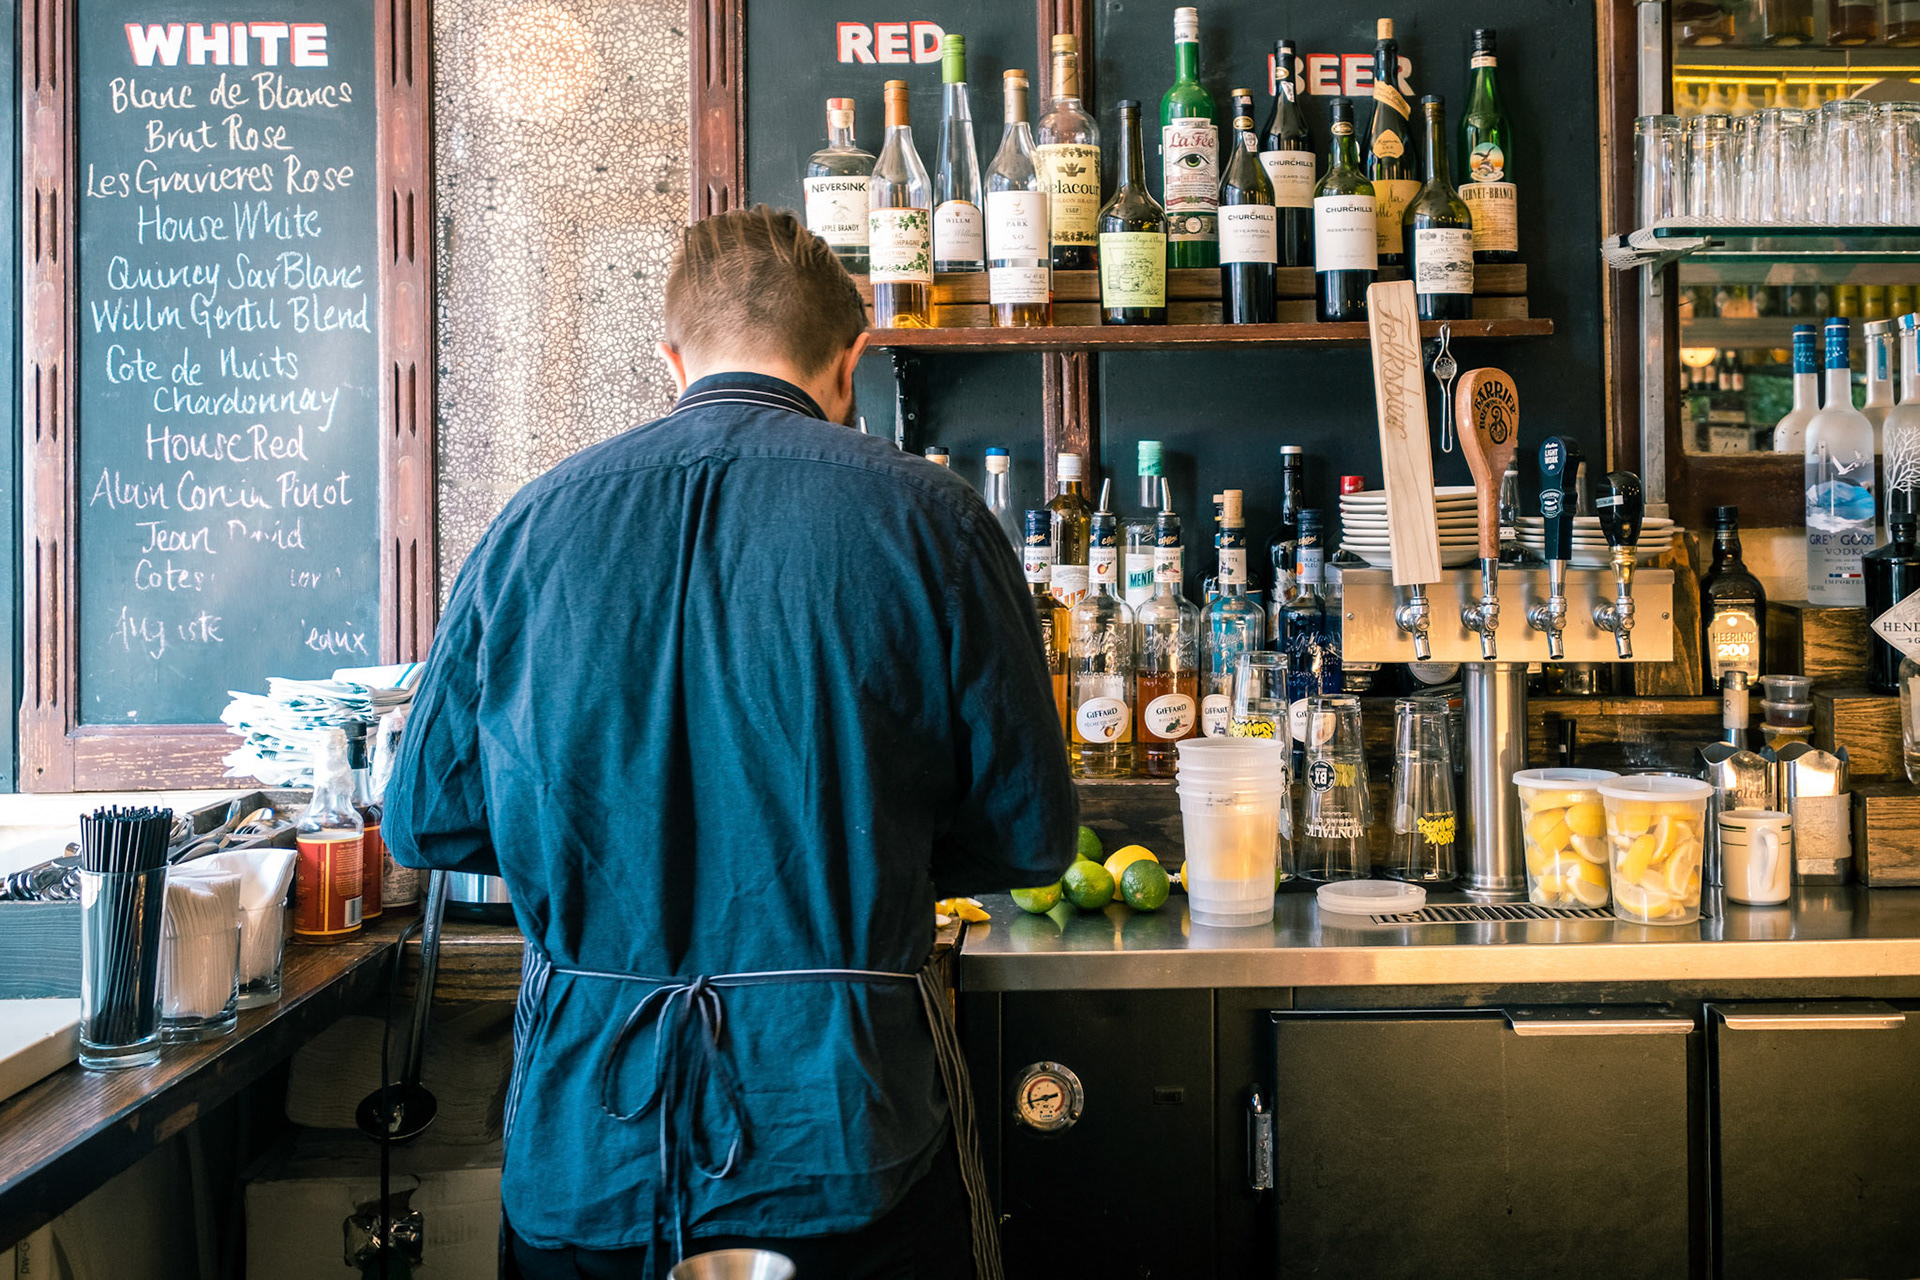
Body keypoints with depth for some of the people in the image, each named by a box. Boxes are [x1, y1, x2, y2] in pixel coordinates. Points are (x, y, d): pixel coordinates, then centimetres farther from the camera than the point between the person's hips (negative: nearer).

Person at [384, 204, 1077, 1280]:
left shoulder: (534, 521, 1)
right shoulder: (926, 516, -7)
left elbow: (424, 821, 8)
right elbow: (1030, 835, -3)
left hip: (579, 1156, 3)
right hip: (839, 1147, -2)